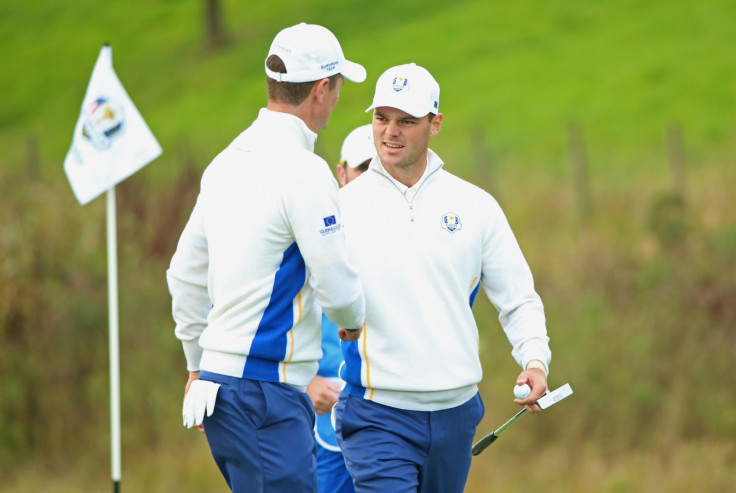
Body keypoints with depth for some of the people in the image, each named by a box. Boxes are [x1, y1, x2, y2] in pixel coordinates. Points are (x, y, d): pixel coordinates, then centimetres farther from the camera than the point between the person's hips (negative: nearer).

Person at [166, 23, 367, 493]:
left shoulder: (227, 162, 13)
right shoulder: (304, 171, -14)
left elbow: (185, 274, 21)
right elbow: (337, 287, -12)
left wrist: (198, 366, 28)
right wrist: (355, 322, 11)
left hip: (219, 380, 9)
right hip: (265, 390, -9)